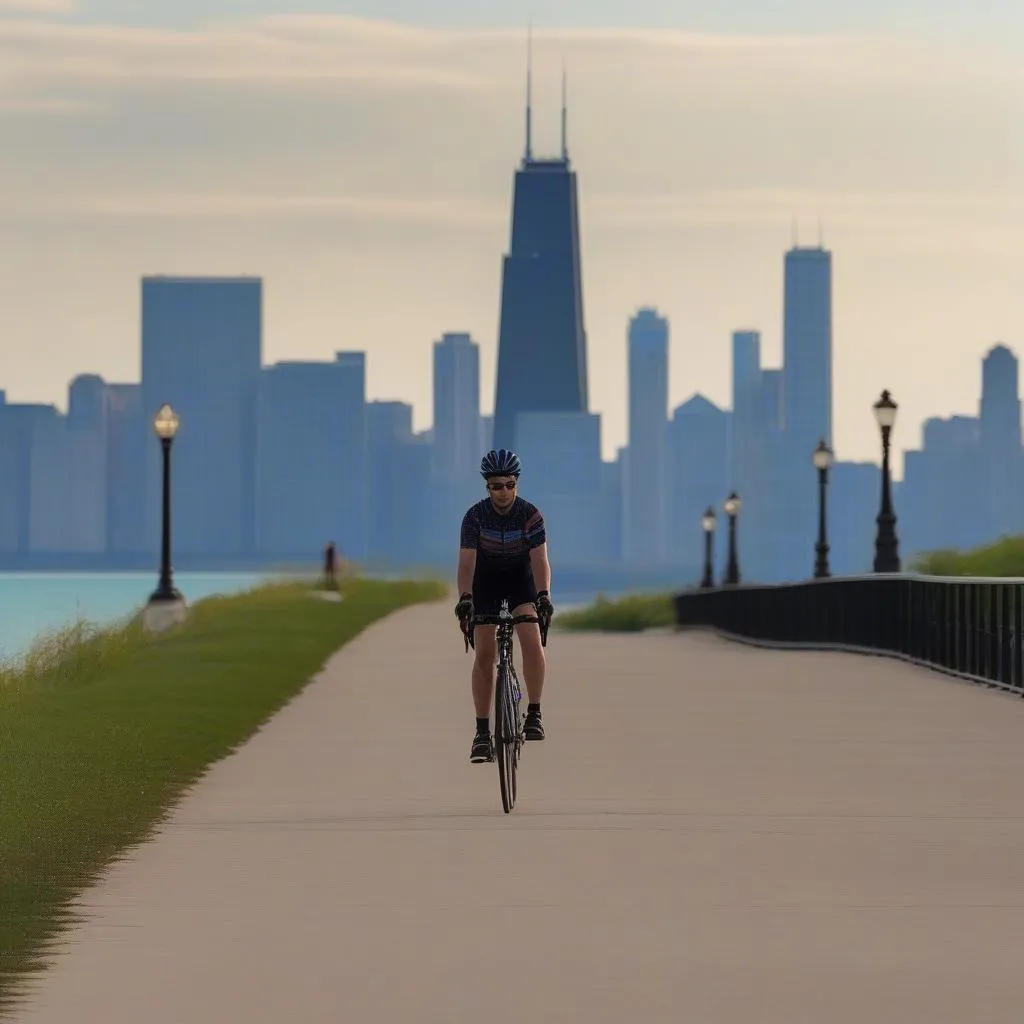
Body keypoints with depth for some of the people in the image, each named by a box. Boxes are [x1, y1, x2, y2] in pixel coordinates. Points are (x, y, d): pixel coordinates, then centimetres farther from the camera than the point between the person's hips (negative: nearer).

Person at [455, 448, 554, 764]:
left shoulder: (530, 514, -22)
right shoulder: (475, 516, -23)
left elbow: (540, 559, -30)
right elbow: (466, 561, -30)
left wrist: (544, 595, -46)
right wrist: (464, 598, -46)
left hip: (521, 577, 0)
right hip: (486, 581, 0)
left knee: (532, 642, -22)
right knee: (484, 655, -8)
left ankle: (534, 714, -8)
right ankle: (482, 732, -5)